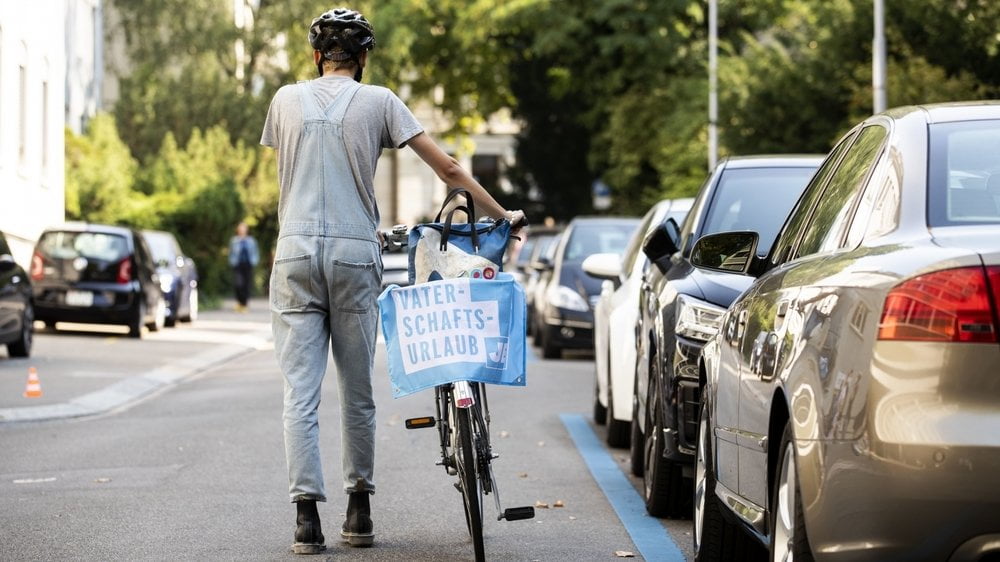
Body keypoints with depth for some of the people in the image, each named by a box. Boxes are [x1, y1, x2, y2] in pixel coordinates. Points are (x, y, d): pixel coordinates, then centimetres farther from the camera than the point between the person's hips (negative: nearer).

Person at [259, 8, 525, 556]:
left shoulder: (286, 99, 11)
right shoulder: (378, 101, 5)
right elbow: (447, 168, 4)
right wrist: (502, 214, 14)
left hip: (295, 252, 1)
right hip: (354, 254, -1)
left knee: (300, 392, -1)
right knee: (357, 392, 10)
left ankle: (306, 518, -7)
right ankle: (359, 511, 15)